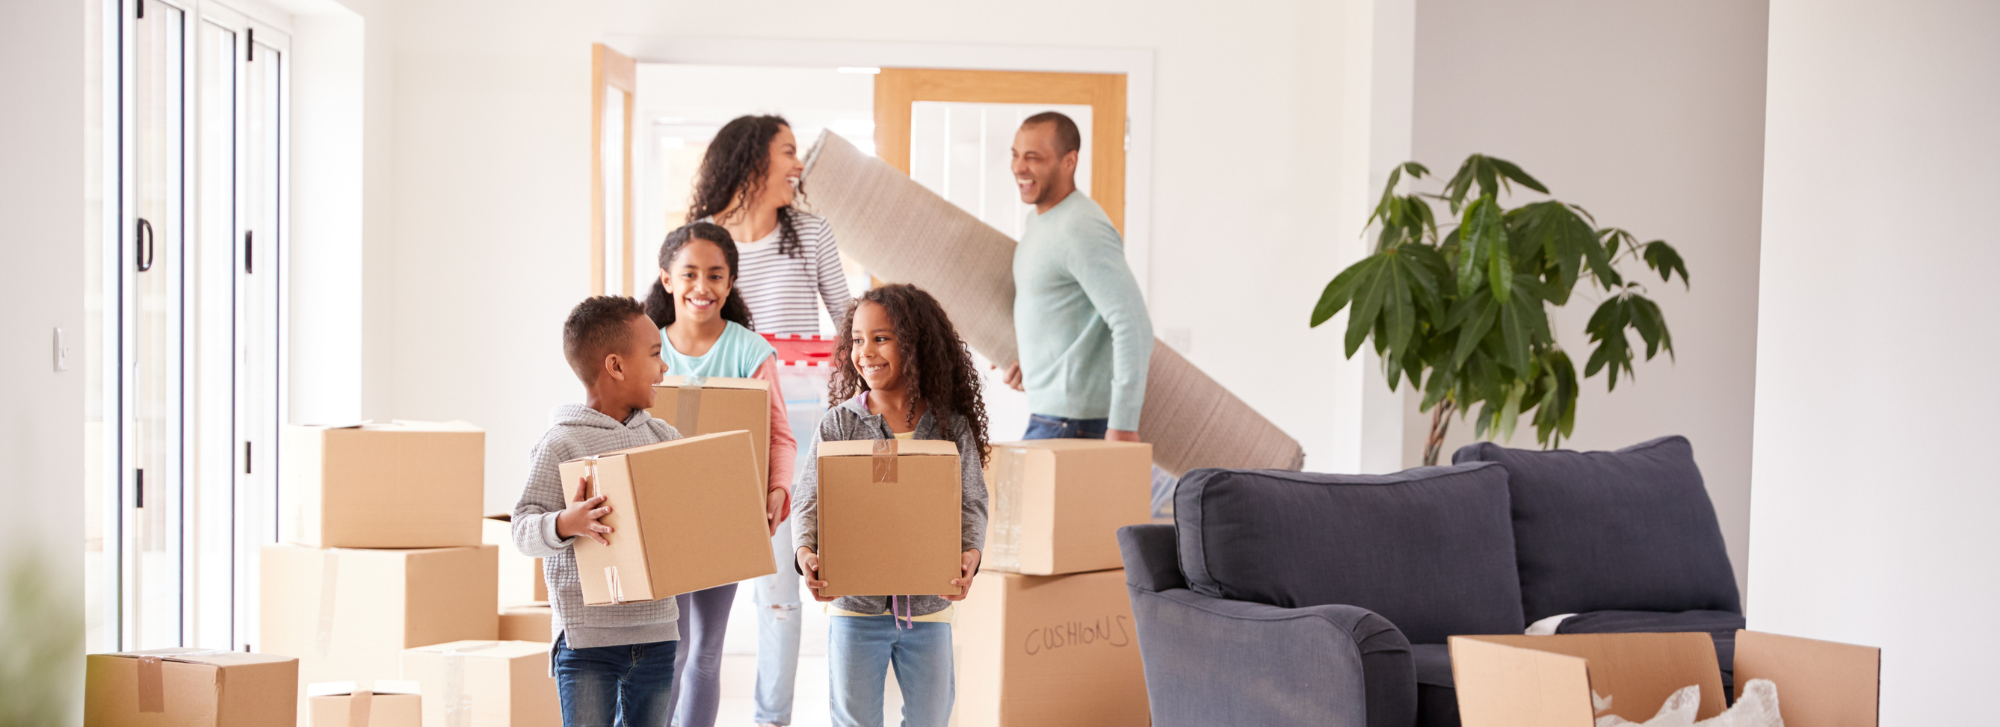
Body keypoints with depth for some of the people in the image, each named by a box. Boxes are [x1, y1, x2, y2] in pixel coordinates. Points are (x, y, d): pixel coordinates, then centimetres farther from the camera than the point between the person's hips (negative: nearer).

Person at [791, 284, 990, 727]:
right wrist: (806, 550, -24)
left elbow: (972, 503, 0)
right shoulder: (838, 424, -3)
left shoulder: (952, 428, -1)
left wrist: (971, 552, -20)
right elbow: (811, 500, -5)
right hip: (855, 604, -1)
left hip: (929, 605, 1)